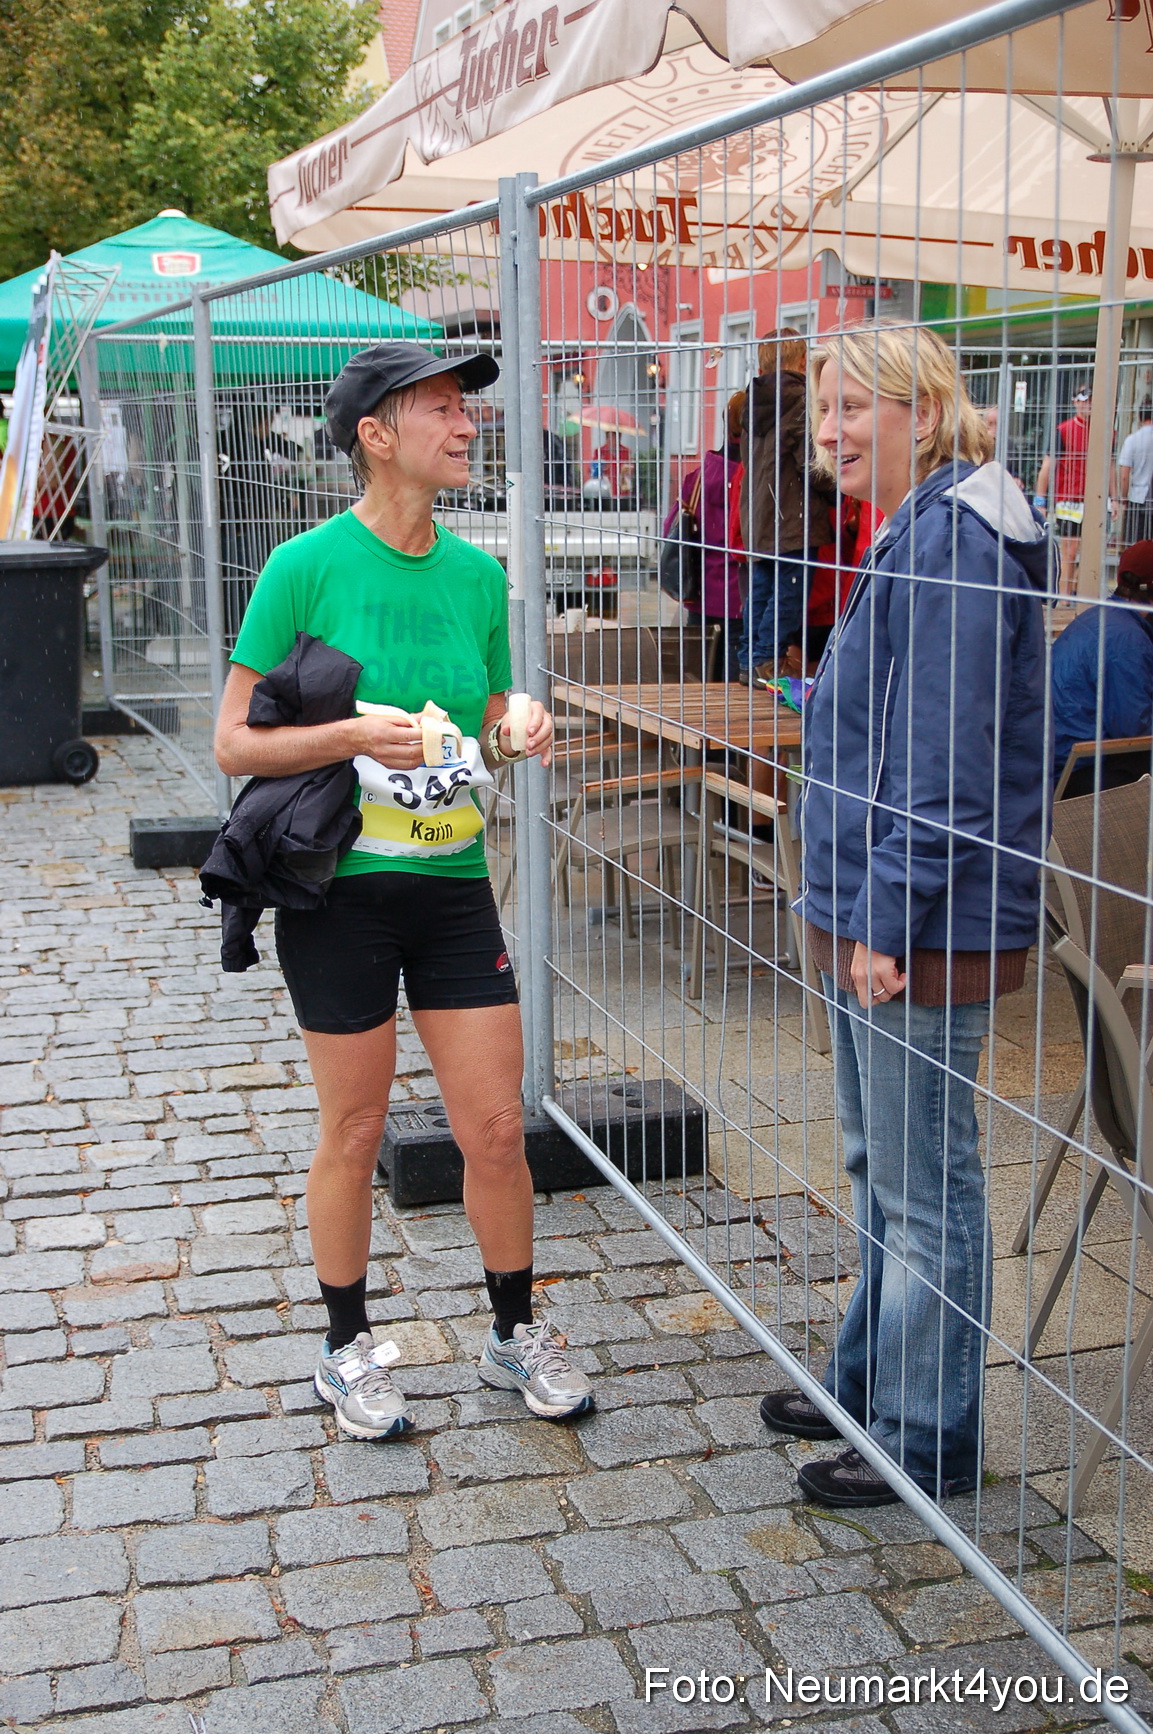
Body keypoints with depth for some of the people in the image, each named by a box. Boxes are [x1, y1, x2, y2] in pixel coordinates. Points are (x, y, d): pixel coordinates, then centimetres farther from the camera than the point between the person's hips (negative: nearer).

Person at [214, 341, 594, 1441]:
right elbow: (234, 742, -9)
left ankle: (515, 1335, 28)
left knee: (497, 1127, 7)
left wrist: (520, 732, -7)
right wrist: (352, 737, -23)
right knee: (353, 1133, 9)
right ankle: (347, 1352, 29)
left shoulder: (476, 574, 5)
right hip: (339, 891, -4)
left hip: (454, 884, 4)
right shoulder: (307, 567, -10)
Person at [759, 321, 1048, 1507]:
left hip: (924, 927, -11)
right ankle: (869, 1382, 37)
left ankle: (928, 1442, 16)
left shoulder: (952, 540, -18)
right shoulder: (907, 538, 15)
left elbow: (945, 756, -23)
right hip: (871, 915, 11)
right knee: (878, 1163, 21)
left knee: (923, 1184, 2)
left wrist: (891, 916, -21)